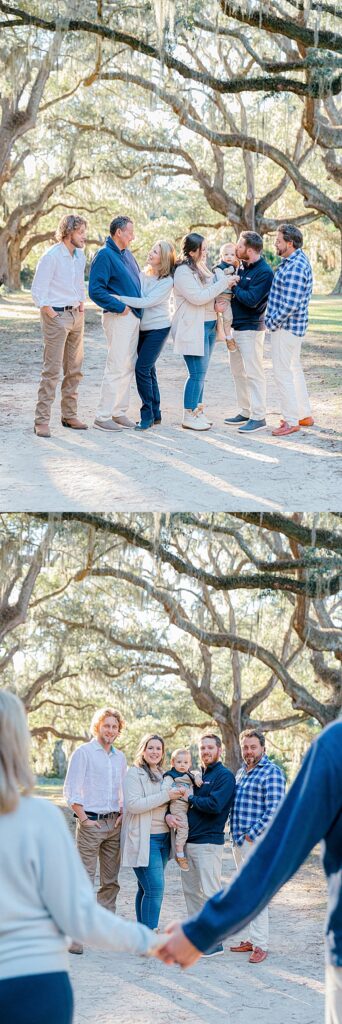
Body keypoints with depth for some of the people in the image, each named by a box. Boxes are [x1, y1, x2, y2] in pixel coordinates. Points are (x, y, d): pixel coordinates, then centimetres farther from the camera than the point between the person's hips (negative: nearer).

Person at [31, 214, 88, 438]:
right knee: (52, 370, -9)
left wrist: (82, 306, 12)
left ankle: (70, 415, 20)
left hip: (76, 316, 8)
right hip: (57, 316, -8)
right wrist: (51, 314, -13)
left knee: (74, 369, 11)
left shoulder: (80, 254, 10)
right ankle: (42, 420, -7)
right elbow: (38, 291, -14)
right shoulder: (52, 256, -14)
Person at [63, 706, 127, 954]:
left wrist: (122, 814, 6)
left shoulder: (120, 757, 15)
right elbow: (71, 791, -7)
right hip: (91, 823, -6)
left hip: (114, 824, 6)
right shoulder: (83, 753, -4)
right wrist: (83, 818, -11)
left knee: (111, 880, 9)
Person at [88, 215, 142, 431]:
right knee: (117, 368, -9)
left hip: (134, 316, 9)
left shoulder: (126, 253, 14)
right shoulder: (104, 255, -12)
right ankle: (103, 416, -3)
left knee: (129, 367, 11)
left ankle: (119, 412, 19)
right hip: (119, 317, -9)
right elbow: (96, 290, -19)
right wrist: (120, 307, -18)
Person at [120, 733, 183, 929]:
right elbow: (133, 804, -18)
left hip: (163, 838, 7)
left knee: (147, 888, 10)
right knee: (155, 888, -14)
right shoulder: (135, 774, -6)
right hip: (144, 840, -7)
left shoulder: (163, 775, 16)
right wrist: (165, 795, -18)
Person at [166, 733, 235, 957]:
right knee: (191, 890, 11)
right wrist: (169, 814, -3)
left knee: (209, 891, -8)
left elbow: (214, 805, -21)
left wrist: (190, 798, -8)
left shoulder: (224, 776, -6)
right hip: (188, 841, 8)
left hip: (209, 842, -8)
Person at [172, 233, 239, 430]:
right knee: (197, 373, -8)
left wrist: (216, 304, 0)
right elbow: (197, 297, -21)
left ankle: (197, 411, 19)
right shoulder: (183, 272, -13)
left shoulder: (201, 268, 15)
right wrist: (223, 283, -19)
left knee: (201, 373, 12)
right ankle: (189, 417, -1)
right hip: (193, 328, -9)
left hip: (209, 325, 9)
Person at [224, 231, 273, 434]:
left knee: (254, 373, -7)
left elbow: (251, 300, -24)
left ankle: (258, 417, -5)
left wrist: (234, 287, -11)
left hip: (251, 329, -9)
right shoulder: (244, 268, 11)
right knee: (238, 372, 15)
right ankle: (245, 412, 24)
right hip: (236, 327, 9)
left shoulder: (264, 272, -15)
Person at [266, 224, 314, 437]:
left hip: (286, 327, -10)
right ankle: (305, 415, 27)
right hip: (294, 326, 11)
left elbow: (290, 305, -26)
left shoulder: (295, 268, -23)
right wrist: (274, 320, 14)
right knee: (294, 369, 18)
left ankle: (291, 421, 2)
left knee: (283, 373, -4)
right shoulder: (296, 260, 10)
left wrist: (272, 323, -15)